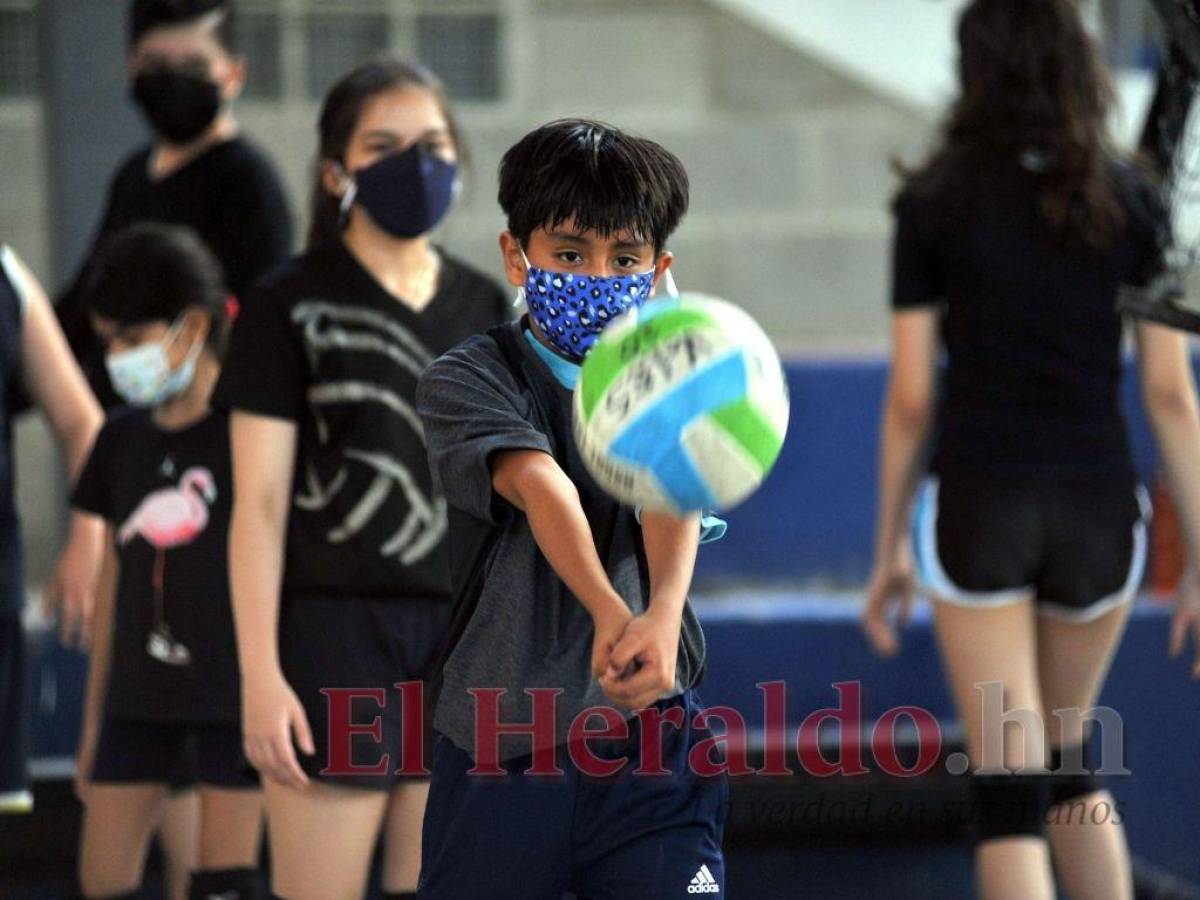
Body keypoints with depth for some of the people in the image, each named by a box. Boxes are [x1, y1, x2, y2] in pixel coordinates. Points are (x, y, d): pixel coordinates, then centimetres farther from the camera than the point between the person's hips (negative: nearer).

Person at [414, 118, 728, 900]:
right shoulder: (467, 380, 0)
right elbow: (538, 484, -20)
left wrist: (662, 615, -37)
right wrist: (608, 613, -39)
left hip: (651, 749, 1)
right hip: (498, 752, -1)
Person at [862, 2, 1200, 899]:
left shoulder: (935, 204, -2)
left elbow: (910, 398, -2)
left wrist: (890, 551, 8)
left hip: (977, 504, -2)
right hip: (1099, 505, 2)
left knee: (1010, 788, -2)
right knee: (1070, 756, 23)